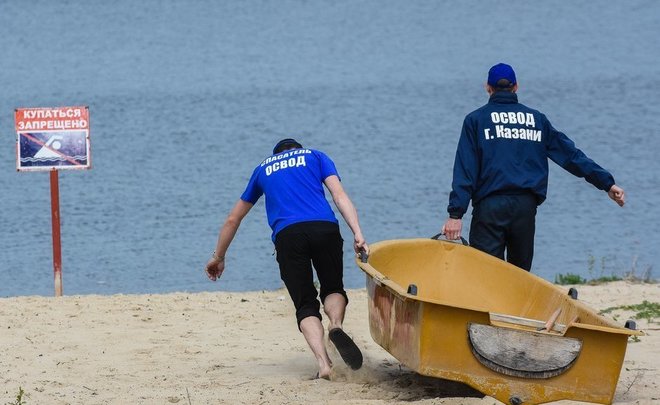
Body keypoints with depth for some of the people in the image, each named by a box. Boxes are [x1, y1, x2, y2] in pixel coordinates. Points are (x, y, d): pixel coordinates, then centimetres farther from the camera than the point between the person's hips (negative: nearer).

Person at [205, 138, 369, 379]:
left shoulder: (263, 169, 32)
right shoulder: (316, 157, 27)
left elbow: (233, 219, 38)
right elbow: (339, 196, 9)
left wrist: (218, 257, 49)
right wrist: (358, 235, -1)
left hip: (287, 235, 0)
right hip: (325, 228, 0)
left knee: (306, 306, 5)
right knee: (333, 289, 20)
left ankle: (323, 363, -19)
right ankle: (336, 325, -15)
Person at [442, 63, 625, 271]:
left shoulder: (475, 120, 7)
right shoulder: (536, 119, 15)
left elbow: (465, 170, -1)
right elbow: (570, 155, 13)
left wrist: (456, 213, -6)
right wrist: (607, 182, 16)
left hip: (489, 206, -3)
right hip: (526, 207, 3)